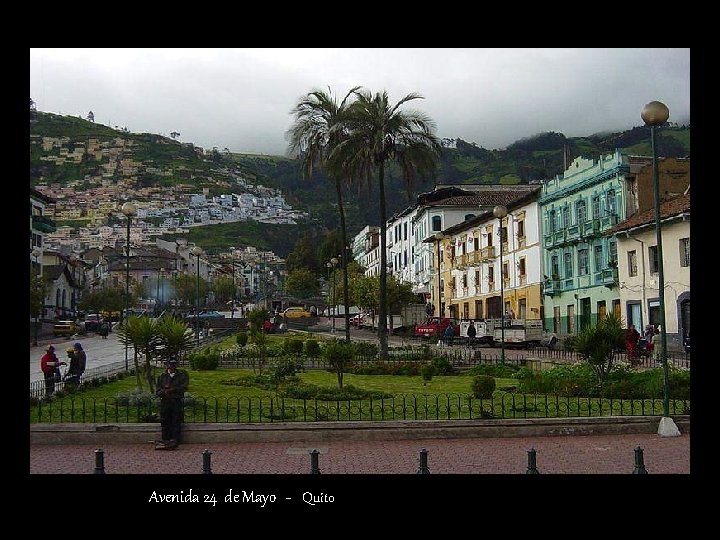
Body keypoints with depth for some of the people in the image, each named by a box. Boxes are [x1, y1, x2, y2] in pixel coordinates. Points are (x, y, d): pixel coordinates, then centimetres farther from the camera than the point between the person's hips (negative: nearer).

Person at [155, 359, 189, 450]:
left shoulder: (181, 376, 9)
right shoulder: (162, 376, 12)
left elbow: (184, 387, -5)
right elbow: (158, 391, 9)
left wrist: (171, 389, -12)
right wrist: (164, 392, -14)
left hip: (177, 402, -1)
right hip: (165, 402, 2)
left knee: (176, 422, -4)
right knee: (165, 422, 1)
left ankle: (174, 441, -1)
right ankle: (165, 440, 6)